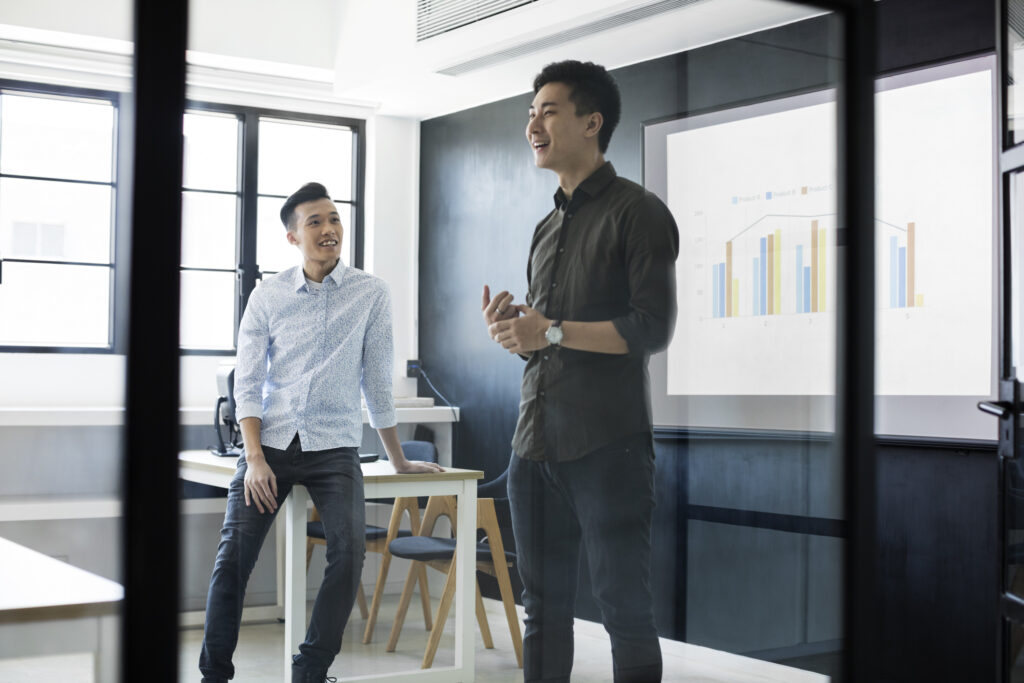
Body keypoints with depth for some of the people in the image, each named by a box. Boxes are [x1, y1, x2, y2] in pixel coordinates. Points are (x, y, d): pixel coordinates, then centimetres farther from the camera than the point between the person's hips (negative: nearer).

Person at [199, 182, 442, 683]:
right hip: (271, 440, 1)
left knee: (349, 551, -20)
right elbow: (247, 382, 1)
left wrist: (398, 461, 10)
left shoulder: (370, 294, 1)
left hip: (334, 445, -1)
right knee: (233, 555, -9)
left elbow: (376, 379, 6)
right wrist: (255, 458, -10)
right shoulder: (268, 297, 3)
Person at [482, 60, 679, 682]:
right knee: (544, 607, 12)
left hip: (607, 446, -7)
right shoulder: (548, 228, 20)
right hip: (535, 443, 7)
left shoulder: (637, 212, -3)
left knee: (625, 609, -1)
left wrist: (552, 331, -14)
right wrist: (511, 325, 2)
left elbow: (653, 328, -13)